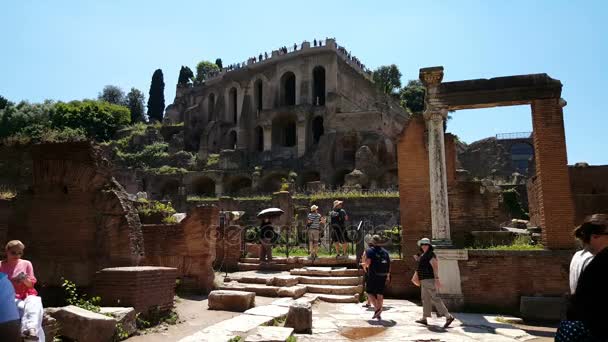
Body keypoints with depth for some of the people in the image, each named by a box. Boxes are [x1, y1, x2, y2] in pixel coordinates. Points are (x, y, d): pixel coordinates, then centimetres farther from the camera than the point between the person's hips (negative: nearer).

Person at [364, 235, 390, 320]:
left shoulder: (370, 250, -4)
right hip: (383, 275, 5)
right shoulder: (385, 252, 12)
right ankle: (379, 314, 11)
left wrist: (365, 258, 5)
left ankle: (377, 308, -11)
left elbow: (368, 262, -17)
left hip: (373, 275, -5)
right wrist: (388, 276, 19)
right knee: (380, 294, 9)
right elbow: (389, 264, 12)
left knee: (369, 292, 7)